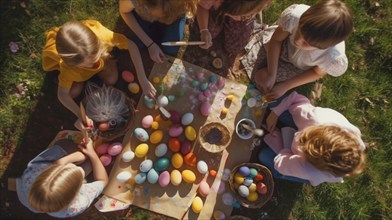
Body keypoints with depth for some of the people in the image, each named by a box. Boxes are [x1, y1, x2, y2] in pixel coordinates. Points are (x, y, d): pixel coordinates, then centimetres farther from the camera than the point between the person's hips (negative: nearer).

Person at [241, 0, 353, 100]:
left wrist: (284, 87, -17)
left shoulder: (334, 58, -42)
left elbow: (317, 72, -17)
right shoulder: (295, 15, -43)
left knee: (262, 77, -9)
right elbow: (276, 40, -22)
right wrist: (271, 75, -24)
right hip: (285, 43, 1)